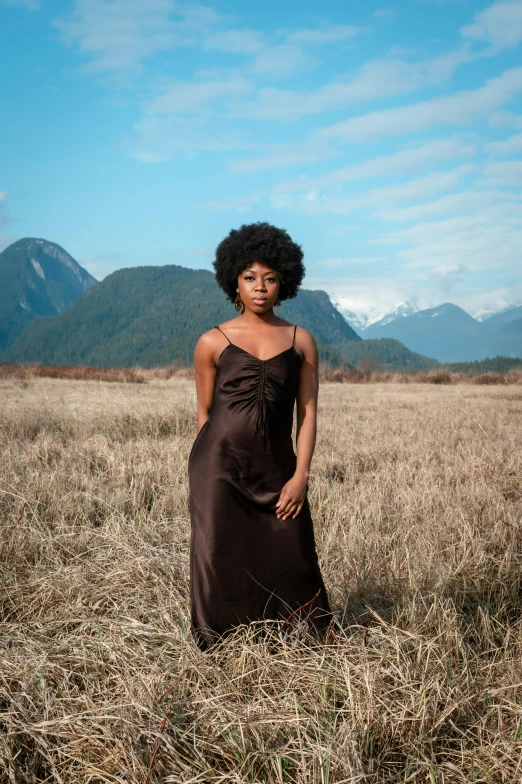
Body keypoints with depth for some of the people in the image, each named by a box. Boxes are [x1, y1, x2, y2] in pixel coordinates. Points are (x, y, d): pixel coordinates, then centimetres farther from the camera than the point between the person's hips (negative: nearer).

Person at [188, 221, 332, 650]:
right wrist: (207, 466, 11)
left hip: (277, 472, 1)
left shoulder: (301, 341, 5)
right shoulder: (212, 343, 2)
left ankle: (322, 644, 24)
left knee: (292, 562, 4)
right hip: (219, 469, -1)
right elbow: (204, 413, 8)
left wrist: (301, 475, -4)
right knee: (220, 563, 5)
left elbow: (308, 412, 3)